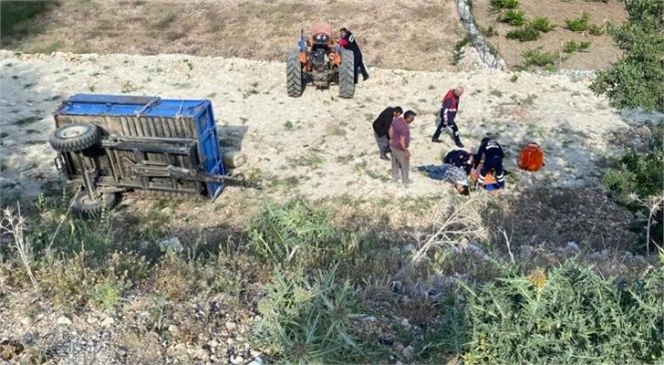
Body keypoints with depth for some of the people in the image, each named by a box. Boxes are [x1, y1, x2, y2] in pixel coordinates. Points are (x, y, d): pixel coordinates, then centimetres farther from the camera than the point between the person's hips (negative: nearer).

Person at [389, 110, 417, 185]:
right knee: (405, 165, 15)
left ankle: (395, 175, 49)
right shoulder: (404, 128, -34)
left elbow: (391, 130, 3)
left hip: (393, 146, 8)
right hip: (400, 149, -8)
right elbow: (402, 141, -31)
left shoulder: (395, 120, -10)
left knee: (395, 162, 29)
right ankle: (405, 180, 32)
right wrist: (406, 151, -18)